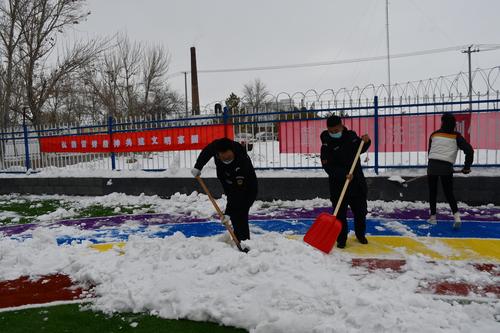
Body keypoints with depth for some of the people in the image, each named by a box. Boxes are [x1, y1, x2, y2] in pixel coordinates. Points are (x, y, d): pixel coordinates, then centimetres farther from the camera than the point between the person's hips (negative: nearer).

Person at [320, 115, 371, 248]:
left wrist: (366, 141, -3)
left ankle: (360, 234, 36)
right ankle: (341, 239, 15)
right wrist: (343, 175, -30)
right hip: (338, 184, -4)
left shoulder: (351, 135, 1)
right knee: (340, 214, 0)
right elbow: (328, 167, -19)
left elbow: (361, 150, 18)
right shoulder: (327, 145, -13)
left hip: (358, 181, 5)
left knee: (361, 211, 16)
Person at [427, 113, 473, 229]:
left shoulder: (434, 135, 10)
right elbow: (469, 150, -2)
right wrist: (467, 167, 7)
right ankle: (456, 216, -9)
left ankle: (433, 217, 19)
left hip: (432, 166, 1)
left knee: (432, 192, 14)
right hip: (447, 168, -1)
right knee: (449, 193, 9)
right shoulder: (456, 136, 5)